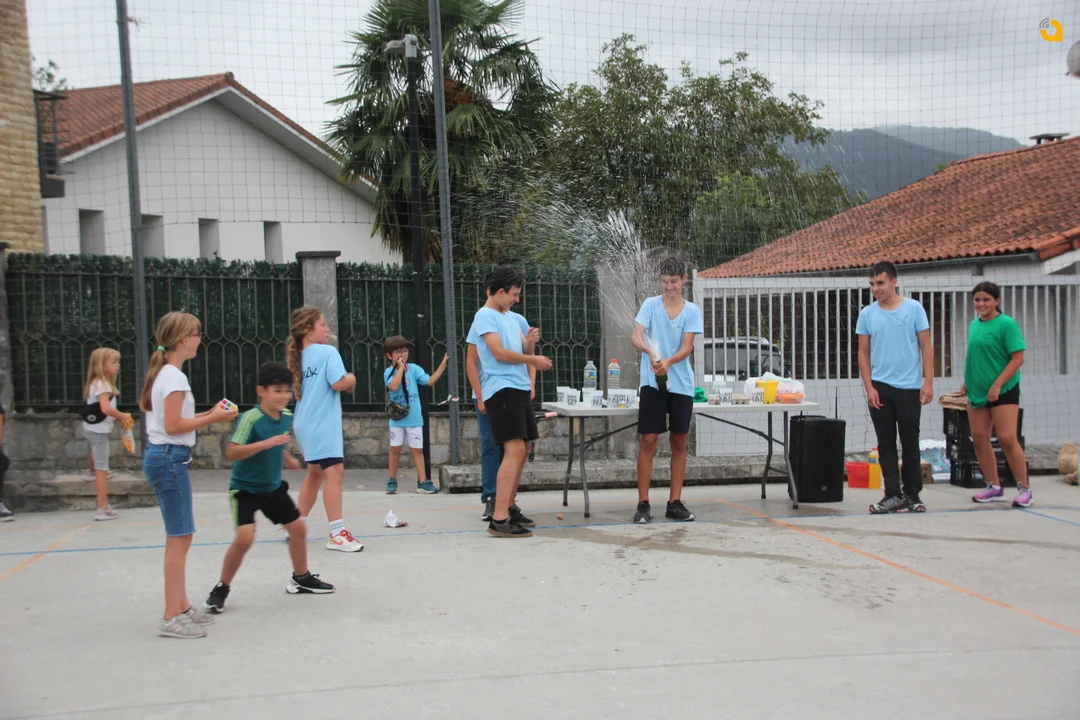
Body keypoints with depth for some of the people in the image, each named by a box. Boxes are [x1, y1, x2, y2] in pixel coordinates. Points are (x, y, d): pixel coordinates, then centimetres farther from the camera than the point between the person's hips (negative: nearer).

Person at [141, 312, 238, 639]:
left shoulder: (164, 373, 16)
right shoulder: (174, 377, -14)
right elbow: (173, 426, -20)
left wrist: (209, 414, 10)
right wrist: (212, 419, -13)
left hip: (162, 456, 10)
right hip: (170, 458, -10)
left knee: (181, 536, 14)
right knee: (179, 538, -7)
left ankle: (181, 608, 22)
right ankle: (171, 618, -3)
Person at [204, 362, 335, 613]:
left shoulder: (287, 417, -1)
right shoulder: (250, 418, -24)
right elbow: (231, 452, -32)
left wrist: (287, 459, 6)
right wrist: (265, 443, -39)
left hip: (273, 487, 7)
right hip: (245, 488, -7)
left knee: (298, 528, 13)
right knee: (245, 537, -21)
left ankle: (301, 578, 35)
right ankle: (221, 588, 0)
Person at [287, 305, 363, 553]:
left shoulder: (300, 357, 12)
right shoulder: (328, 352, -11)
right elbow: (338, 383, -22)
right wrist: (351, 379, 0)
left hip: (306, 424, 9)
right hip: (323, 425, -9)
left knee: (315, 473, 20)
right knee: (335, 474, -10)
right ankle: (337, 534, -13)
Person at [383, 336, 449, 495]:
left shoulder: (414, 369, 0)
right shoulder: (389, 372, -5)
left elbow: (430, 381, -9)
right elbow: (393, 386, -24)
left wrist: (443, 365, -16)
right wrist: (400, 368, -18)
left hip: (414, 418, 1)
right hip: (397, 418, -1)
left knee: (417, 449, 3)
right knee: (395, 448, 7)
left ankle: (422, 482, 4)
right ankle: (392, 481, 19)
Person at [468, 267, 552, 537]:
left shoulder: (510, 317, 19)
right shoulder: (485, 316, -8)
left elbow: (524, 351, 19)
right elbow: (499, 353, -16)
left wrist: (531, 341, -3)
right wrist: (533, 360, -8)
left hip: (519, 389, 10)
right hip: (501, 390, -10)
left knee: (522, 449, 12)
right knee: (514, 449, -17)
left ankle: (509, 507, 24)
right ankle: (499, 519, -19)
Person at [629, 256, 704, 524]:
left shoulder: (692, 310, 4)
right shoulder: (650, 304, 2)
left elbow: (687, 346, -7)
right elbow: (635, 336, -10)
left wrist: (668, 362, -26)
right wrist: (649, 351, -32)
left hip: (681, 384, 2)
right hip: (652, 383, -2)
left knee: (679, 443, 7)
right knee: (648, 441, -4)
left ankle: (675, 502, 15)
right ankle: (643, 504, 1)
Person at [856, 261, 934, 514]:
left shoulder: (913, 309, 0)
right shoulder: (867, 314, 4)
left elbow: (926, 347, 1)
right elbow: (863, 353, 6)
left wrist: (928, 382, -7)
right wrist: (869, 387, -3)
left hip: (909, 387, -2)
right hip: (880, 387, 2)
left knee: (910, 442, 5)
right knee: (886, 443, 3)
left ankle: (912, 494, 17)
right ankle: (892, 495, 9)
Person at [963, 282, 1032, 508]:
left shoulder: (1007, 324, -10)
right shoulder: (974, 325, 10)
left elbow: (1018, 359, -14)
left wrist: (997, 385, -19)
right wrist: (968, 382, 15)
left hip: (1003, 390, -7)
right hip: (977, 391, 7)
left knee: (1007, 439, -10)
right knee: (979, 438, 6)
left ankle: (1024, 489, 2)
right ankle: (994, 487, 18)